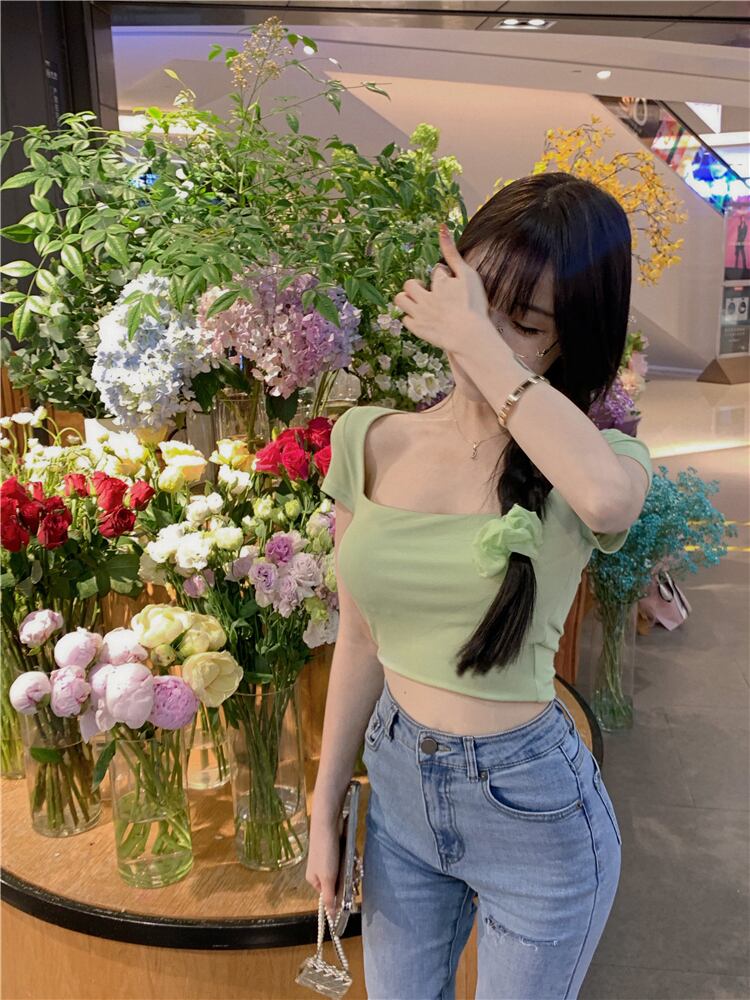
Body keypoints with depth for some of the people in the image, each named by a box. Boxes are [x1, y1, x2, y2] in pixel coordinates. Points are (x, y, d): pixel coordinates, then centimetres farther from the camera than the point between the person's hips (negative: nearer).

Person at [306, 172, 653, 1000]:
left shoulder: (596, 463, -15)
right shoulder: (369, 442, -5)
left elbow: (608, 496, -42)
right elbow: (360, 639, 1)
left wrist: (477, 339, -30)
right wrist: (324, 810, 7)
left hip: (533, 807, -3)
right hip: (398, 783, 4)